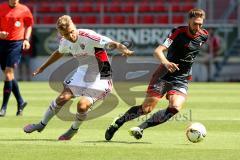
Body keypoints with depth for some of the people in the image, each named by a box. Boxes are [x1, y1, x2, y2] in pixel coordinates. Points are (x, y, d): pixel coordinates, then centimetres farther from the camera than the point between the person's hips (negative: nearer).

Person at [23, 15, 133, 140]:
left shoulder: (88, 36, -28)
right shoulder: (65, 42, -5)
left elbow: (112, 44, -35)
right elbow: (59, 53, 19)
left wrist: (123, 49, -58)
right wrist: (42, 67, 30)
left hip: (100, 77, -6)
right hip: (83, 73, 6)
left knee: (82, 105, -19)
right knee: (63, 98, -2)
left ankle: (74, 129, 13)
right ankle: (42, 125, 20)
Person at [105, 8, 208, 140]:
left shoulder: (203, 36, -1)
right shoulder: (178, 33, -15)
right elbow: (158, 51, -25)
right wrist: (166, 62, -46)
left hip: (181, 80, 4)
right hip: (165, 75, -4)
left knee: (175, 107, -22)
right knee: (146, 108, -6)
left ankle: (140, 128, -17)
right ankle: (118, 123, 18)